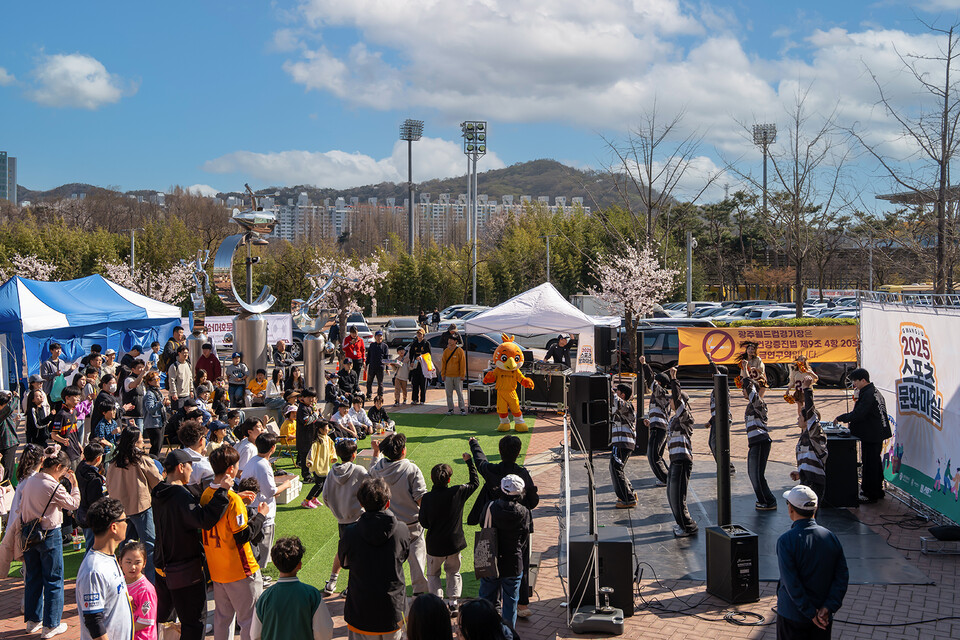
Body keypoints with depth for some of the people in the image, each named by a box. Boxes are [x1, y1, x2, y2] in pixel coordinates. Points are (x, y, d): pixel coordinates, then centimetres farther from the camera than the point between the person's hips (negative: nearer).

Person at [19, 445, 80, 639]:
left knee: (33, 578, 17)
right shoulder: (54, 487, -19)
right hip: (49, 536, -7)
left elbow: (21, 507, 11)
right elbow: (74, 504, -6)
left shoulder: (29, 481, 2)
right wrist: (74, 484, 3)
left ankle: (32, 620, 26)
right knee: (54, 580, 5)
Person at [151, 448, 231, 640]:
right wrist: (222, 490, -31)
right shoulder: (181, 495, -23)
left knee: (160, 615, 23)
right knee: (193, 622, 1)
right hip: (186, 570, -9)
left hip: (162, 565, 9)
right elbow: (204, 520, -35)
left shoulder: (159, 493, 5)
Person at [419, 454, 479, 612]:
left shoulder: (427, 498, -17)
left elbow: (424, 523, -12)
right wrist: (469, 461, 13)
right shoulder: (458, 492, -13)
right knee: (453, 571, 22)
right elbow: (474, 482, 5)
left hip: (435, 545, -1)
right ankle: (453, 601, 13)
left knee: (433, 574, 17)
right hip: (454, 543, 2)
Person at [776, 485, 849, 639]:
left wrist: (811, 613, -14)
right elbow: (842, 576, -4)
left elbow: (791, 584, -20)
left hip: (793, 616, -4)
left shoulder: (786, 541, -17)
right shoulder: (830, 537, -2)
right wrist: (828, 607, -10)